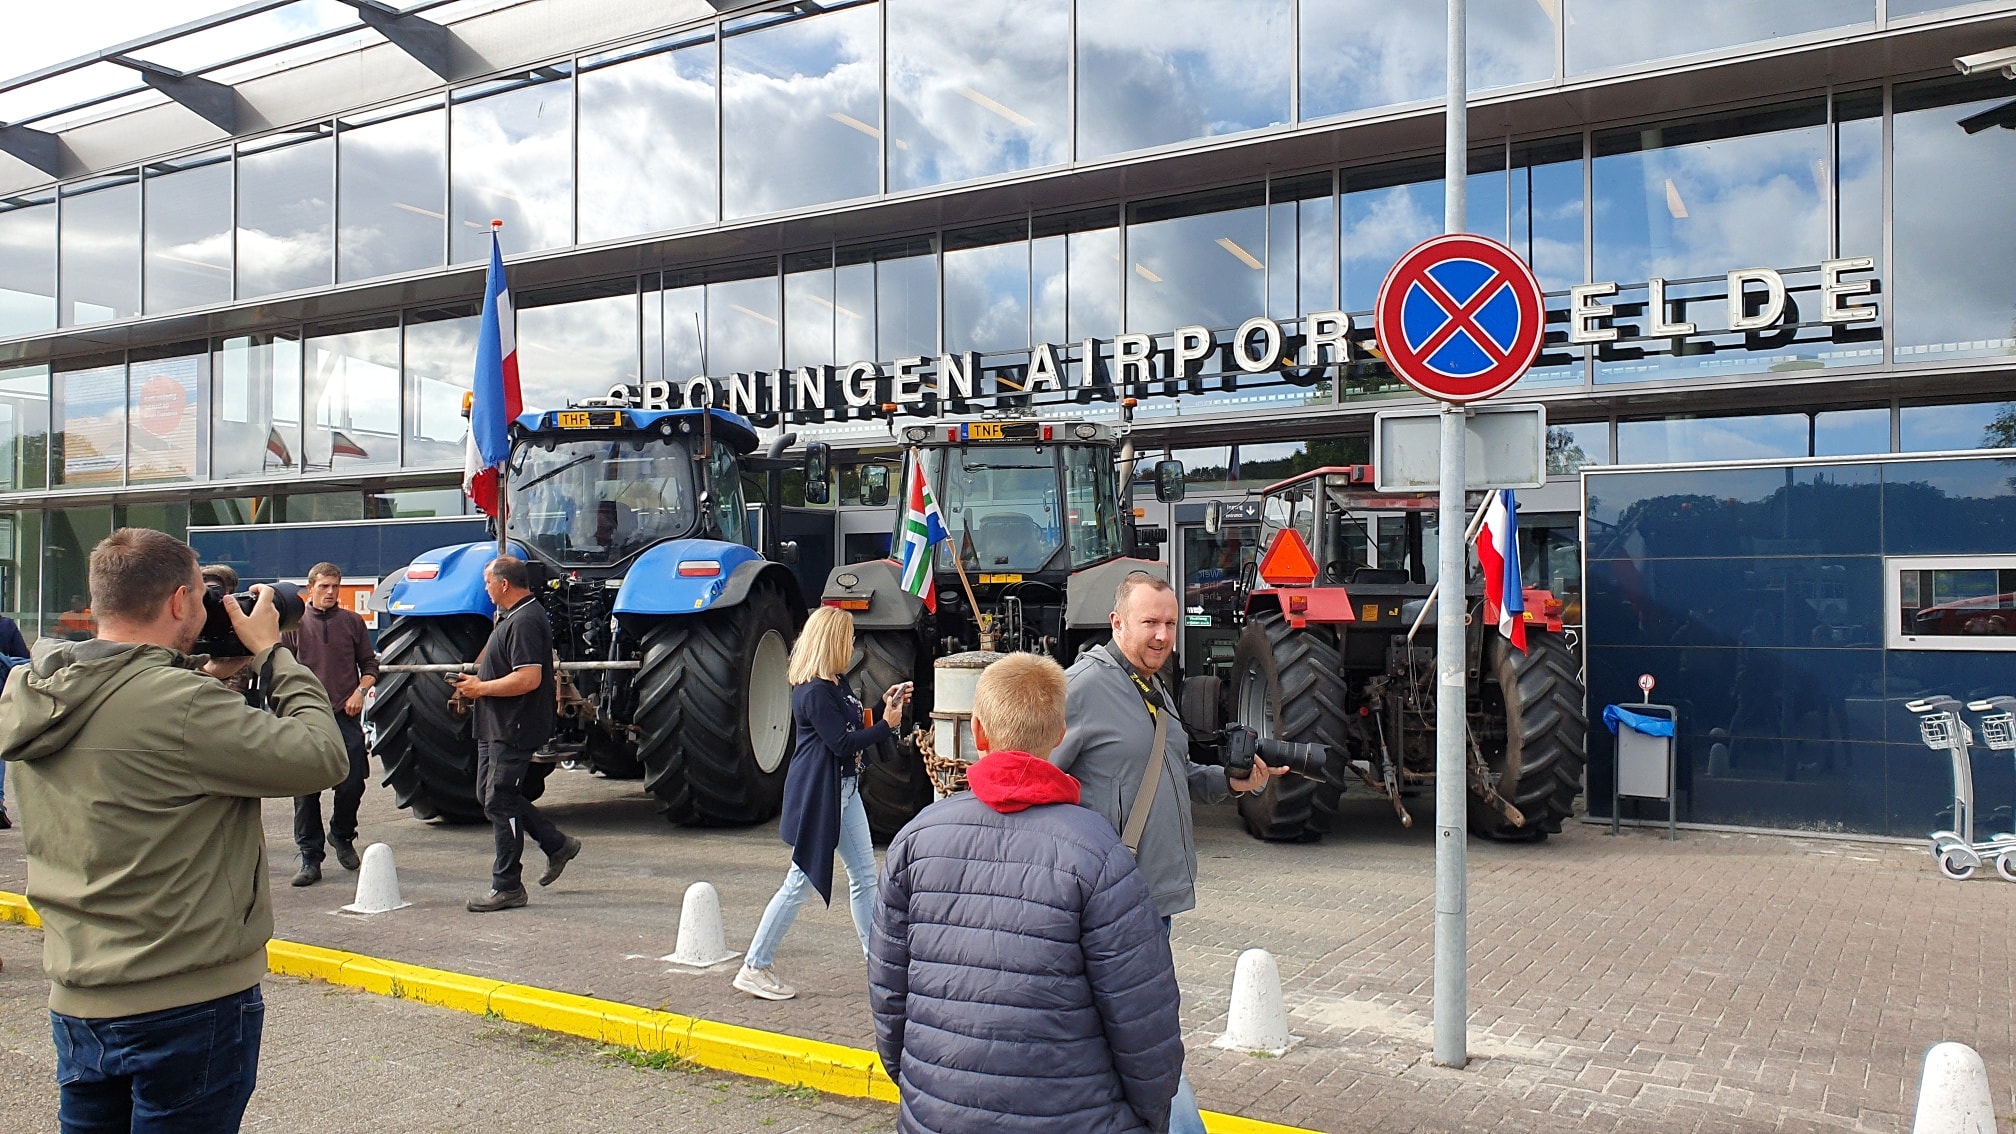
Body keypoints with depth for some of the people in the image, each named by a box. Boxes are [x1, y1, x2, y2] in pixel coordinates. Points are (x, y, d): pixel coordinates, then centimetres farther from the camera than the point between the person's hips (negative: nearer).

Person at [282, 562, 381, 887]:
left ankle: (342, 837, 27)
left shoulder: (351, 621, 9)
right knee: (306, 791, 1)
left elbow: (369, 664, 14)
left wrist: (360, 691, -3)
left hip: (345, 715, 1)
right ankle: (310, 858, 10)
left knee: (352, 784, 0)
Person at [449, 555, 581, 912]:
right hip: (497, 727, 11)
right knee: (490, 795, 16)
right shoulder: (513, 617, 16)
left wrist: (481, 688, -18)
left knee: (500, 802, -4)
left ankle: (506, 886, 5)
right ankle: (557, 845, 25)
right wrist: (476, 681, 10)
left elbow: (528, 679, -28)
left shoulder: (526, 622, -19)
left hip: (514, 730, -11)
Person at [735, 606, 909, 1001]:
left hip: (845, 789, 10)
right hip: (817, 794, -10)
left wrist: (885, 705, 8)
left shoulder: (836, 684, 11)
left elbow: (854, 727, 16)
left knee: (864, 876, 12)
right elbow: (843, 743, -22)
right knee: (800, 881, -2)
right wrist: (887, 725, -14)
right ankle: (754, 968, 8)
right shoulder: (812, 692, -19)